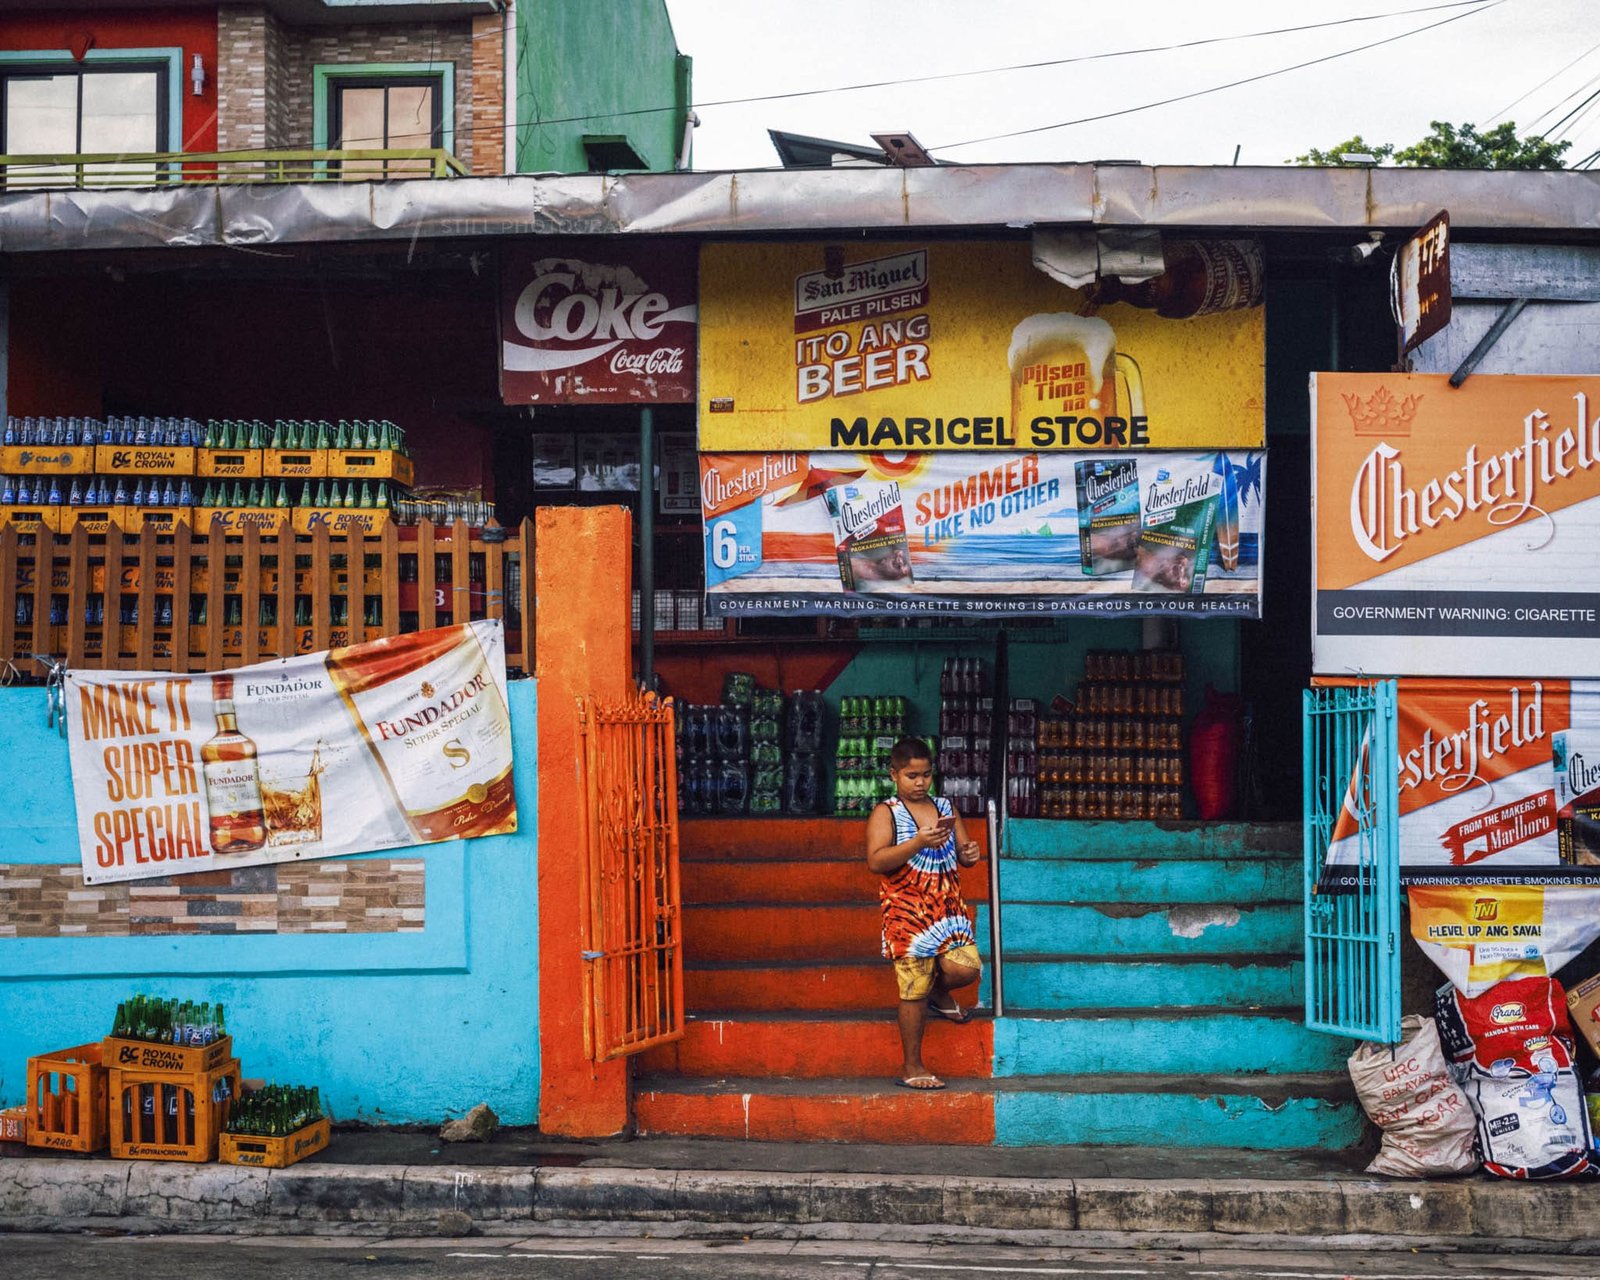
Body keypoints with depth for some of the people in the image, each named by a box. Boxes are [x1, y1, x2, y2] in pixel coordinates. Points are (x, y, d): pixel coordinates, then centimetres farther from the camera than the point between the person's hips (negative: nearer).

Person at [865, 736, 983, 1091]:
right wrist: (919, 843, -26)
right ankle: (911, 1067, 10)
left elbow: (961, 852, 19)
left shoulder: (945, 808, 13)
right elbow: (875, 861, -16)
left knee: (966, 969, -12)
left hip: (949, 906, 5)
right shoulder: (886, 813, -4)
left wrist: (969, 853, -6)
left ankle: (939, 994, 25)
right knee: (914, 990, -2)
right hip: (908, 912, -5)